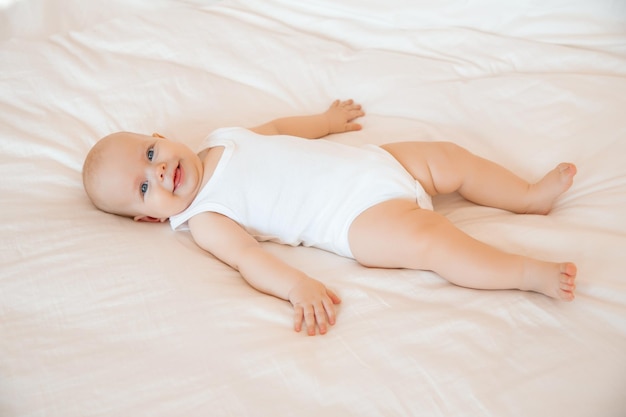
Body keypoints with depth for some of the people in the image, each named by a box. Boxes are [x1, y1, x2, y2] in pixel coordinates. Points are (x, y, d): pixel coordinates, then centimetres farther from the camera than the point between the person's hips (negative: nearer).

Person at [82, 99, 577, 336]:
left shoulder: (221, 138, 13)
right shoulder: (202, 218, -7)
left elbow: (278, 128, 27)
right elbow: (248, 257, -21)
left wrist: (326, 121, 39)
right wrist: (297, 286, -40)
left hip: (373, 161, 8)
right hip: (357, 216, -7)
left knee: (450, 157, 5)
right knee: (431, 239, -27)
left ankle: (531, 197, 20)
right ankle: (531, 272, -19)